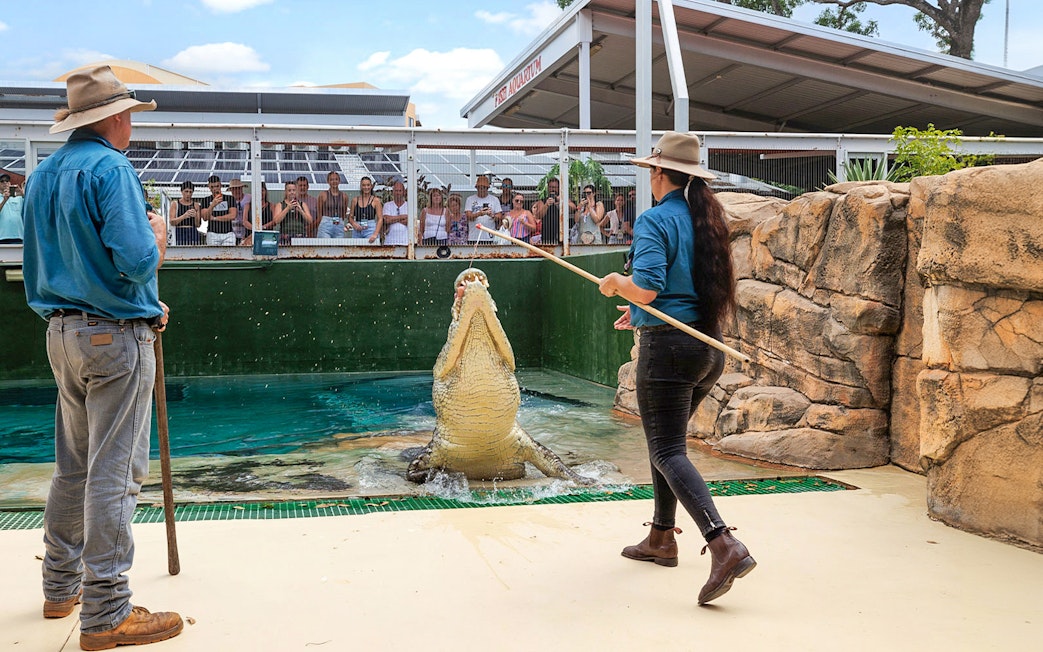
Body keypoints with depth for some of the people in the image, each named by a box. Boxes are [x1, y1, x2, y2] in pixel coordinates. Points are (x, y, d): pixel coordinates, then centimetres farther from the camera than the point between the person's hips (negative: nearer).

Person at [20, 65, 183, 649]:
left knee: (73, 467, 18)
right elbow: (138, 259, -23)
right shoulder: (111, 168, -13)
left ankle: (61, 587, 29)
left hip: (63, 332, 9)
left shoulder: (43, 175, 14)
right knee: (114, 473, -4)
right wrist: (158, 233, 0)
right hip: (116, 336, -9)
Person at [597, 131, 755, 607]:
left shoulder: (655, 220, -11)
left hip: (669, 346, -8)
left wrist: (616, 283, 0)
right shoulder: (707, 219, 13)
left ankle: (725, 546, -20)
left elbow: (647, 288, -22)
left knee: (668, 451, -6)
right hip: (709, 348, 8)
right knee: (663, 439, 22)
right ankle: (661, 538, 31)